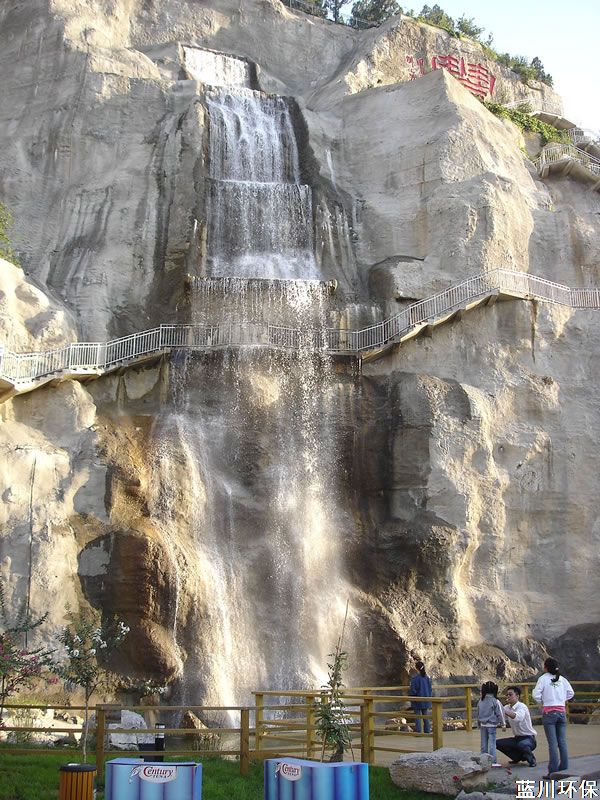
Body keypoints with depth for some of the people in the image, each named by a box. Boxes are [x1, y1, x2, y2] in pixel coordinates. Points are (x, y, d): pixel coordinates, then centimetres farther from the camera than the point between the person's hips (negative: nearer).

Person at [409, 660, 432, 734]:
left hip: (417, 701, -5)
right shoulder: (427, 677, 1)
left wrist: (411, 697, 4)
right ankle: (427, 731, 14)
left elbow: (412, 690, -14)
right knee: (425, 716, 13)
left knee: (418, 716, 3)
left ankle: (418, 732, 3)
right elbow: (430, 689, 7)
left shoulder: (414, 678, -17)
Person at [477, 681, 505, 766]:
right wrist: (503, 724, -1)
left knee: (484, 744, 11)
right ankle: (493, 761, -3)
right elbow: (500, 714, -8)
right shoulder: (495, 701, -10)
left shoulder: (480, 701, 6)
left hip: (483, 725, 5)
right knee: (492, 743, -3)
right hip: (492, 725, -5)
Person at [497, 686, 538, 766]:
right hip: (517, 738, 8)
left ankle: (532, 760, -6)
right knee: (498, 743, -3)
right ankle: (518, 757, 15)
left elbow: (518, 717, -42)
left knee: (522, 744, -38)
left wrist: (505, 711, -59)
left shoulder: (522, 707, -20)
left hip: (529, 738, -8)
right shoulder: (507, 708, 5)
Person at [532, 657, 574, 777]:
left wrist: (541, 701, 8)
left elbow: (536, 694, -11)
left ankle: (553, 771, -5)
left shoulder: (543, 678, -6)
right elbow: (570, 693, 10)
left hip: (549, 712, -4)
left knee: (552, 743, -4)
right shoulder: (562, 679, 6)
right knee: (562, 742, 8)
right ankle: (564, 769, 11)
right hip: (562, 711, 4)